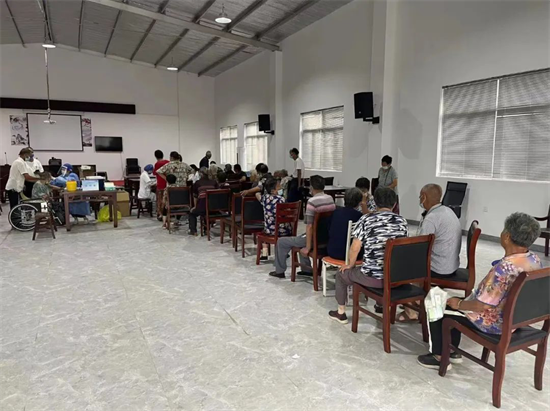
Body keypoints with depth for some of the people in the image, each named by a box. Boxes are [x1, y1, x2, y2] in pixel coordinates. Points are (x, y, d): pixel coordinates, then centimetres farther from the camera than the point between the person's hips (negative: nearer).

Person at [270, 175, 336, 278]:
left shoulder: (312, 202, -22)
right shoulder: (331, 199, 1)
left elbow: (309, 226, -24)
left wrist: (308, 247, -18)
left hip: (315, 240, -8)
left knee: (281, 242, 10)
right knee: (301, 237, 36)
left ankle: (280, 271, 23)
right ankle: (307, 269, 38)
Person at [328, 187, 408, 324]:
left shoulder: (366, 219, -8)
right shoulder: (402, 221, 4)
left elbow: (355, 248, -9)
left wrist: (350, 265, 10)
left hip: (373, 277, -4)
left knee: (341, 274, 24)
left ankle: (341, 313, 36)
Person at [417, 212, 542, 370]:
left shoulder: (505, 267, -33)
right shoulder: (535, 260, -4)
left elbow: (483, 305, -30)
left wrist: (458, 304, -11)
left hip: (495, 323, -9)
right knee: (456, 304, 24)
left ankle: (439, 357, 20)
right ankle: (453, 351, 33)